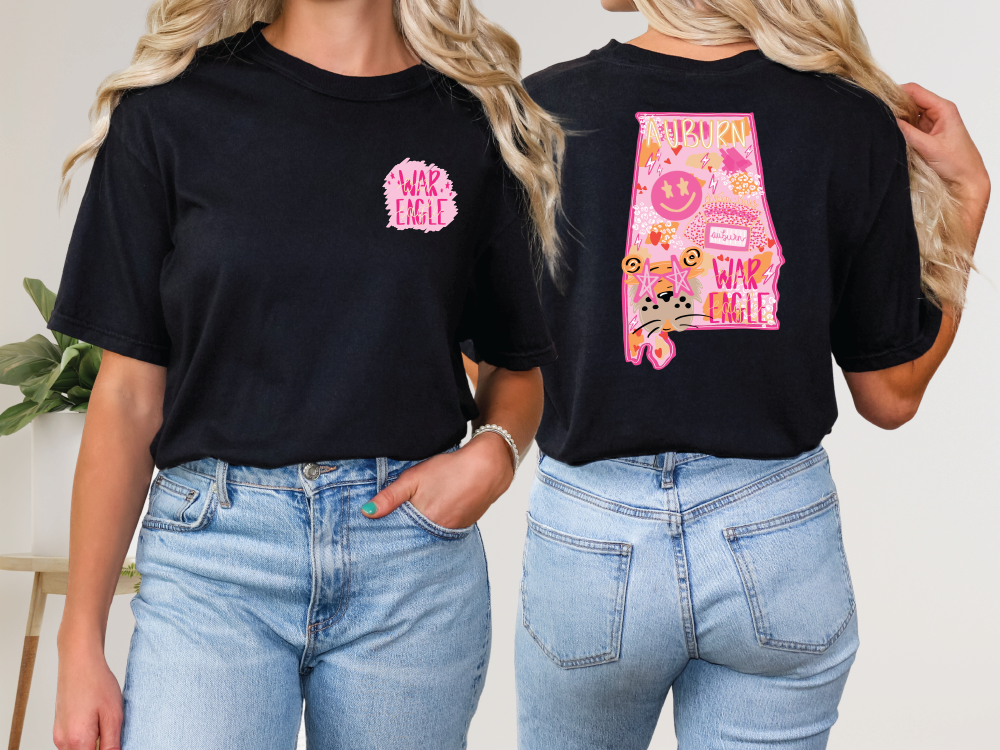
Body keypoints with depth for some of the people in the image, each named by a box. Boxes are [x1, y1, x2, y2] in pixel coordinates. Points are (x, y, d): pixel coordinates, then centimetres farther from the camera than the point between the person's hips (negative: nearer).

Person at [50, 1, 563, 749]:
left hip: (414, 555, 1)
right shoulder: (171, 112, 1)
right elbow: (129, 393, 2)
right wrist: (81, 642, 2)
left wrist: (494, 452, -9)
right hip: (213, 549, -1)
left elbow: (519, 363, 15)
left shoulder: (477, 126, 4)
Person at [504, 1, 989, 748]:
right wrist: (968, 192, 5)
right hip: (780, 542, 1)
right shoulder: (855, 124, -9)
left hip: (591, 540, 0)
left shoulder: (543, 109, -11)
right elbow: (891, 394, 0)